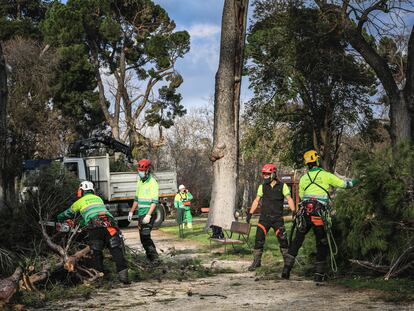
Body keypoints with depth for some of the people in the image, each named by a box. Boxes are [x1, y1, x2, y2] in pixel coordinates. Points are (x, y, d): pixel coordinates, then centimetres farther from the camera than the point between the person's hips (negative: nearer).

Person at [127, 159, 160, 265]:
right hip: (141, 214, 8)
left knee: (145, 236, -16)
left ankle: (154, 258, -13)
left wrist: (148, 215, -26)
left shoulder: (152, 182, -12)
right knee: (143, 237, 9)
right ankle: (150, 257, 18)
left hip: (149, 214, -8)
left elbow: (154, 201, -18)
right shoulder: (139, 182, 14)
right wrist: (131, 211, 21)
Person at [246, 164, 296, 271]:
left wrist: (294, 211, -18)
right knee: (259, 239, -5)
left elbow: (289, 199, -4)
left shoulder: (282, 186, -1)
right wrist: (250, 213, 7)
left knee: (282, 239, -4)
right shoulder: (262, 187, 7)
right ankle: (257, 261, 5)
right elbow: (256, 201, 12)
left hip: (278, 218, -2)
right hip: (264, 217, 2)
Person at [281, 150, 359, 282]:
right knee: (322, 244, 8)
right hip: (319, 214, -3)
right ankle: (319, 274, 8)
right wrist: (354, 182, 30)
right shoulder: (325, 175, 4)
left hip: (304, 212, 3)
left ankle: (286, 269, 4)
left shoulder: (303, 178, 14)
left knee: (297, 241, 10)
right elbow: (343, 184, 12)